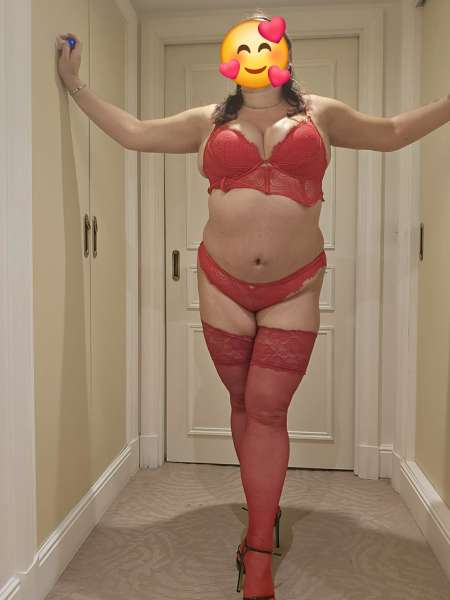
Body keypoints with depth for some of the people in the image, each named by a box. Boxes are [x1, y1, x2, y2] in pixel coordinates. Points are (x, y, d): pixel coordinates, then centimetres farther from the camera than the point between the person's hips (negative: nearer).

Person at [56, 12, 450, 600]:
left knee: (267, 411, -4)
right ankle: (265, 513, 34)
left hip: (295, 288, -1)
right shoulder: (208, 121, 11)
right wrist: (75, 84, 21)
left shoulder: (321, 113, 12)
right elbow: (133, 132, 18)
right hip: (223, 285, 2)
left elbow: (393, 132, 23)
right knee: (244, 405, 11)